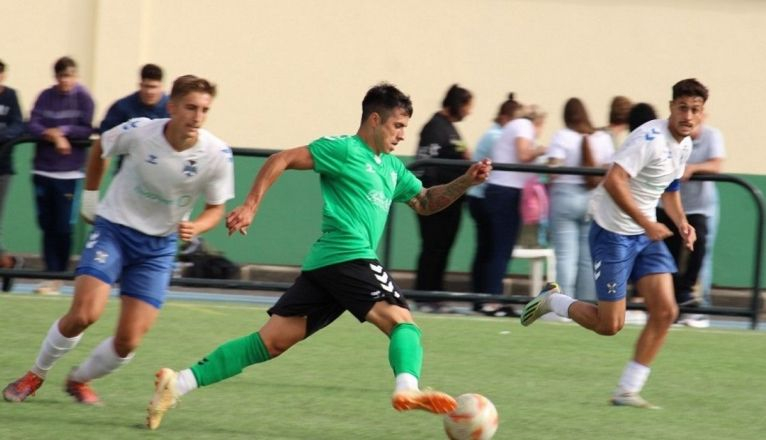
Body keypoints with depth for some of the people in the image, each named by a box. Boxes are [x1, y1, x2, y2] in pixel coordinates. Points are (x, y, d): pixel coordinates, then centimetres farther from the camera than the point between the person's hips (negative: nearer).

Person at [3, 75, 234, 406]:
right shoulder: (138, 132, -19)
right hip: (114, 228, -2)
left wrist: (195, 227, -23)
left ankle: (80, 379, 25)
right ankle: (36, 375, 4)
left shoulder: (217, 155, -16)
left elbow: (215, 208, -2)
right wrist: (90, 195, 11)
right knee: (84, 313, -21)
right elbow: (100, 149, 4)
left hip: (158, 246, 2)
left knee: (128, 341, -6)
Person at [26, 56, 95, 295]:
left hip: (69, 172, -3)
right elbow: (33, 125, -1)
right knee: (48, 225, 4)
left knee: (64, 227, -3)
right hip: (43, 169, 3)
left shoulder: (83, 97, -1)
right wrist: (55, 137, -16)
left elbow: (86, 130, -7)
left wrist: (59, 131, -10)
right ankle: (51, 274, 8)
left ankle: (60, 275, 7)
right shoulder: (46, 97, 7)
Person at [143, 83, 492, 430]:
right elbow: (282, 160, -5)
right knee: (402, 322, -19)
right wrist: (250, 207, -12)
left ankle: (179, 383, -2)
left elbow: (425, 202, 32)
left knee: (271, 341, 2)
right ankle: (407, 388, -46)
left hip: (321, 265, 9)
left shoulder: (392, 167, 25)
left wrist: (465, 182, 18)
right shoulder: (344, 149, -2)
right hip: (348, 257, -9)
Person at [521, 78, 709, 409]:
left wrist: (681, 221, 7)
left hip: (646, 233, 8)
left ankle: (628, 391, 4)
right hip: (613, 231, -8)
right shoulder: (651, 138, -23)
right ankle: (550, 300, 24)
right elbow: (613, 181, -31)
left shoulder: (685, 145, 6)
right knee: (610, 325, -4)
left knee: (665, 310, -5)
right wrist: (646, 223, -31)